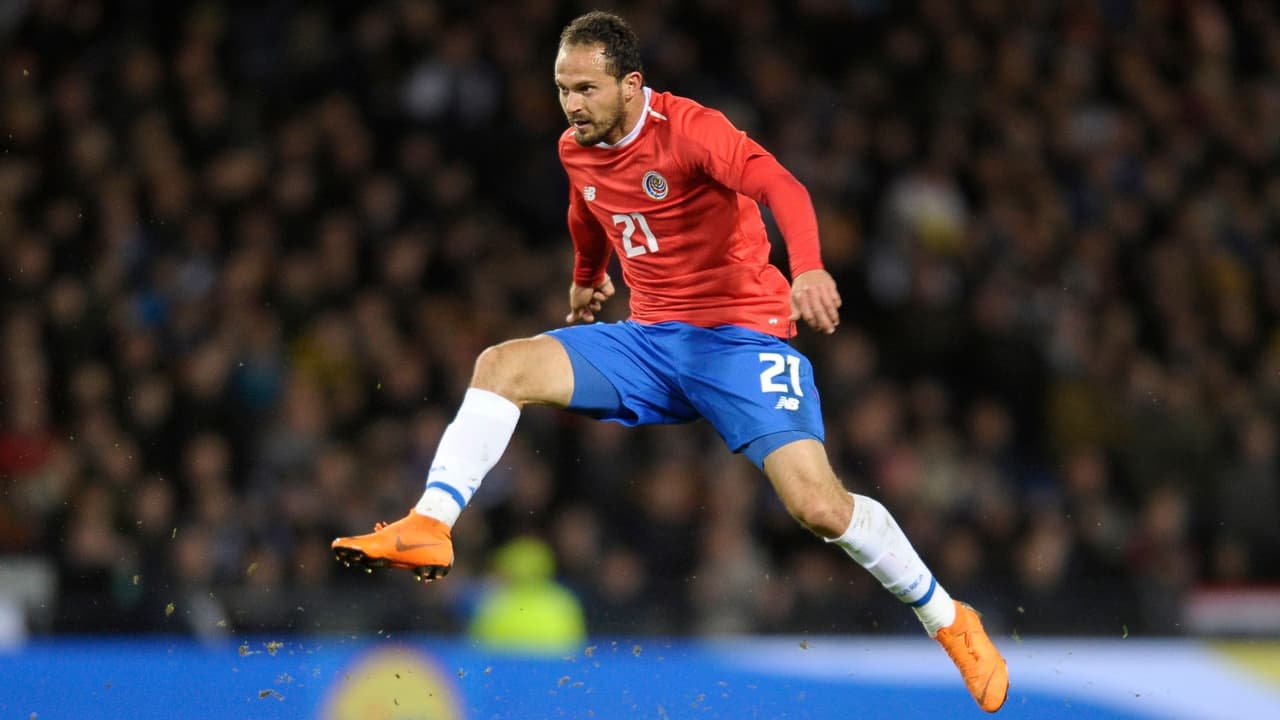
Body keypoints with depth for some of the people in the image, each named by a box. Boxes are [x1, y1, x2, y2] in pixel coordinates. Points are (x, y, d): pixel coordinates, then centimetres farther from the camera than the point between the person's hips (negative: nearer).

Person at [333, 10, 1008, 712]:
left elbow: (779, 186, -34)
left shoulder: (689, 129, -18)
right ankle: (429, 527, -19)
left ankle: (949, 622, -2)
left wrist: (808, 267, -52)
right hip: (652, 340, 7)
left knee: (820, 506, -21)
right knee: (502, 366, -12)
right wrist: (585, 279, 43)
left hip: (741, 337, -6)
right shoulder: (575, 150, 5)